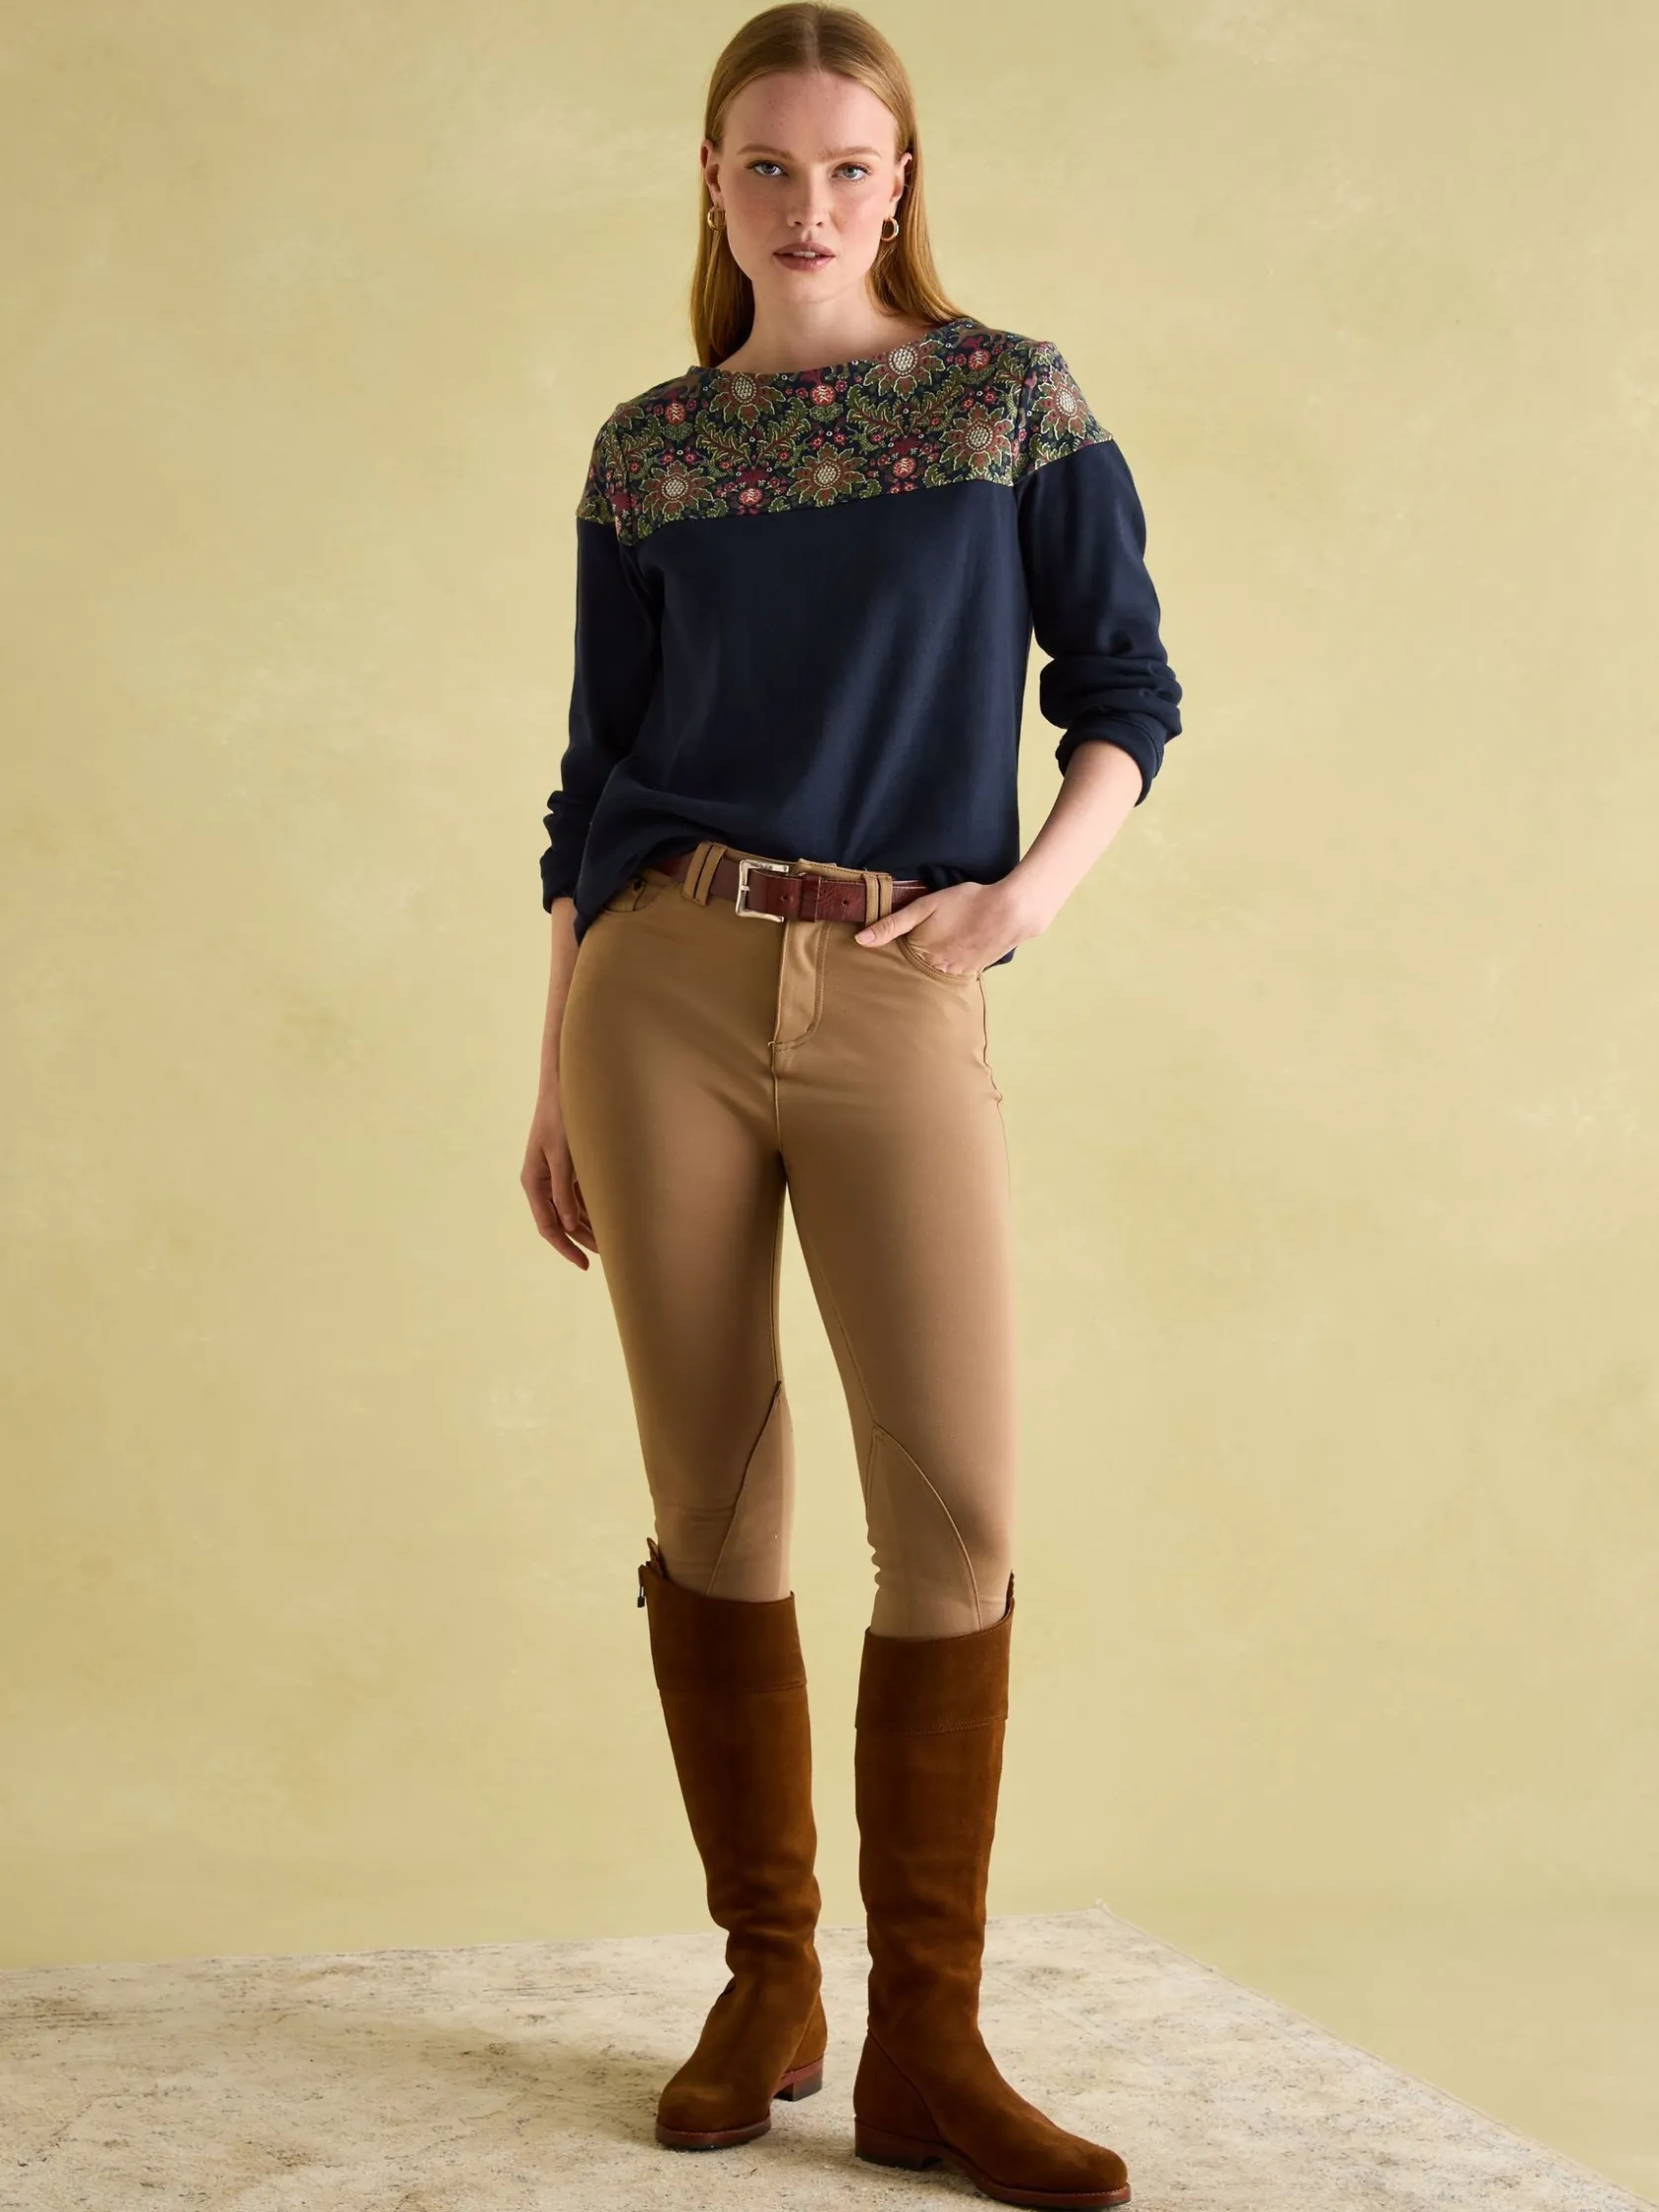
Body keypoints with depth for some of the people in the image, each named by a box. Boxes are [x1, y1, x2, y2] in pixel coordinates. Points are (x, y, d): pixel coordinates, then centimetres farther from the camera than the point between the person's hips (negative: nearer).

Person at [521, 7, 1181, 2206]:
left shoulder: (1011, 394, 7)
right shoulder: (648, 450, 11)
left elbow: (1126, 690, 8)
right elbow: (595, 771, 13)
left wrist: (1036, 890, -8)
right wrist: (556, 1077, 10)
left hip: (900, 1001, -1)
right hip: (666, 979, 2)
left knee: (956, 1506, -9)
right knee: (714, 1501, 3)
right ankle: (766, 1984, 17)